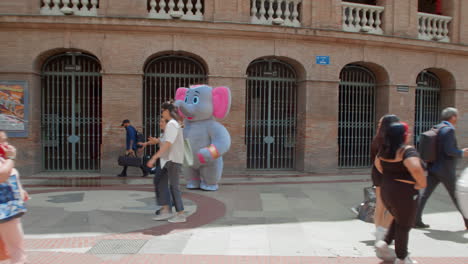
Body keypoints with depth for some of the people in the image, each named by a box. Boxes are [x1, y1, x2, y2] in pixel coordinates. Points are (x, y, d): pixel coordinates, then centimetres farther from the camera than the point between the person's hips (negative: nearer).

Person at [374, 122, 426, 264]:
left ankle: (384, 243, 19)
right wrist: (422, 183, -19)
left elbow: (377, 164, 21)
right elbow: (416, 168, -36)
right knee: (404, 225, 10)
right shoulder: (407, 150, -19)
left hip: (386, 190, 7)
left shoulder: (385, 150, 4)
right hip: (404, 193, -7)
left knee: (398, 220, 27)